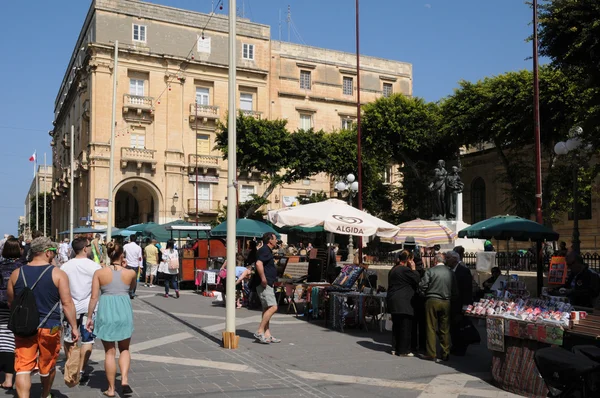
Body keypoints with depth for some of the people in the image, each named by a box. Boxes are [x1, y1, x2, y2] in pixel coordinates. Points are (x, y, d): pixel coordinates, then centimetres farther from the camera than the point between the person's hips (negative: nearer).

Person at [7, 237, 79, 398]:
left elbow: (10, 302, 14)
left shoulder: (16, 273, 2)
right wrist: (74, 327, -4)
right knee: (48, 366, 19)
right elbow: (67, 303, -11)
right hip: (49, 327, -1)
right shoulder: (58, 274, -9)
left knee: (23, 367, 3)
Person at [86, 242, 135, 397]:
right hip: (124, 311, 0)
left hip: (105, 312, 0)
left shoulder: (99, 273, -3)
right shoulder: (131, 273, -1)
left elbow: (94, 297, -4)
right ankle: (124, 380, -1)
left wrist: (89, 317, 5)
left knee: (110, 352, 11)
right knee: (124, 349, 18)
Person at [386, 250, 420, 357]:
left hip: (393, 302, 9)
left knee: (396, 326, 14)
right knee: (406, 326, -2)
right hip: (403, 303, -9)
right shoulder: (405, 270, -15)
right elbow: (417, 280, -11)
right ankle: (403, 350, 1)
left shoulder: (393, 270, 15)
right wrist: (414, 269, -2)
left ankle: (395, 348, 17)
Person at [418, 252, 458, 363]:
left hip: (432, 301, -3)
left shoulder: (430, 271, -8)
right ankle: (445, 354, 14)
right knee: (445, 329, 9)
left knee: (431, 328, 4)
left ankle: (431, 354, 6)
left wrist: (426, 293, 9)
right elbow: (455, 290, 5)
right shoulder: (451, 273, 2)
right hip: (446, 302, 3)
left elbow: (422, 285, -10)